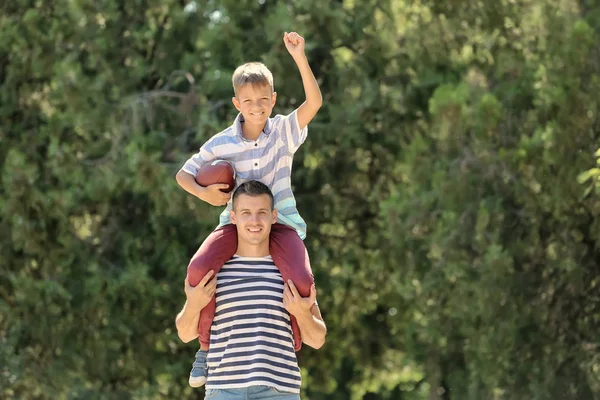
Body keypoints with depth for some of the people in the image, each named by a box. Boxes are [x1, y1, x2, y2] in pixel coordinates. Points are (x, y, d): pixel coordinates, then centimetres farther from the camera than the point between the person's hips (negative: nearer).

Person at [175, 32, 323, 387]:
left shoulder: (284, 130, -4)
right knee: (199, 267, -28)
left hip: (280, 221, -1)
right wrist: (204, 193, -16)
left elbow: (315, 101, -20)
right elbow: (184, 174, 7)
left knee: (302, 280, -30)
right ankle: (207, 343, -5)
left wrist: (300, 57, -31)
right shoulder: (221, 144, -1)